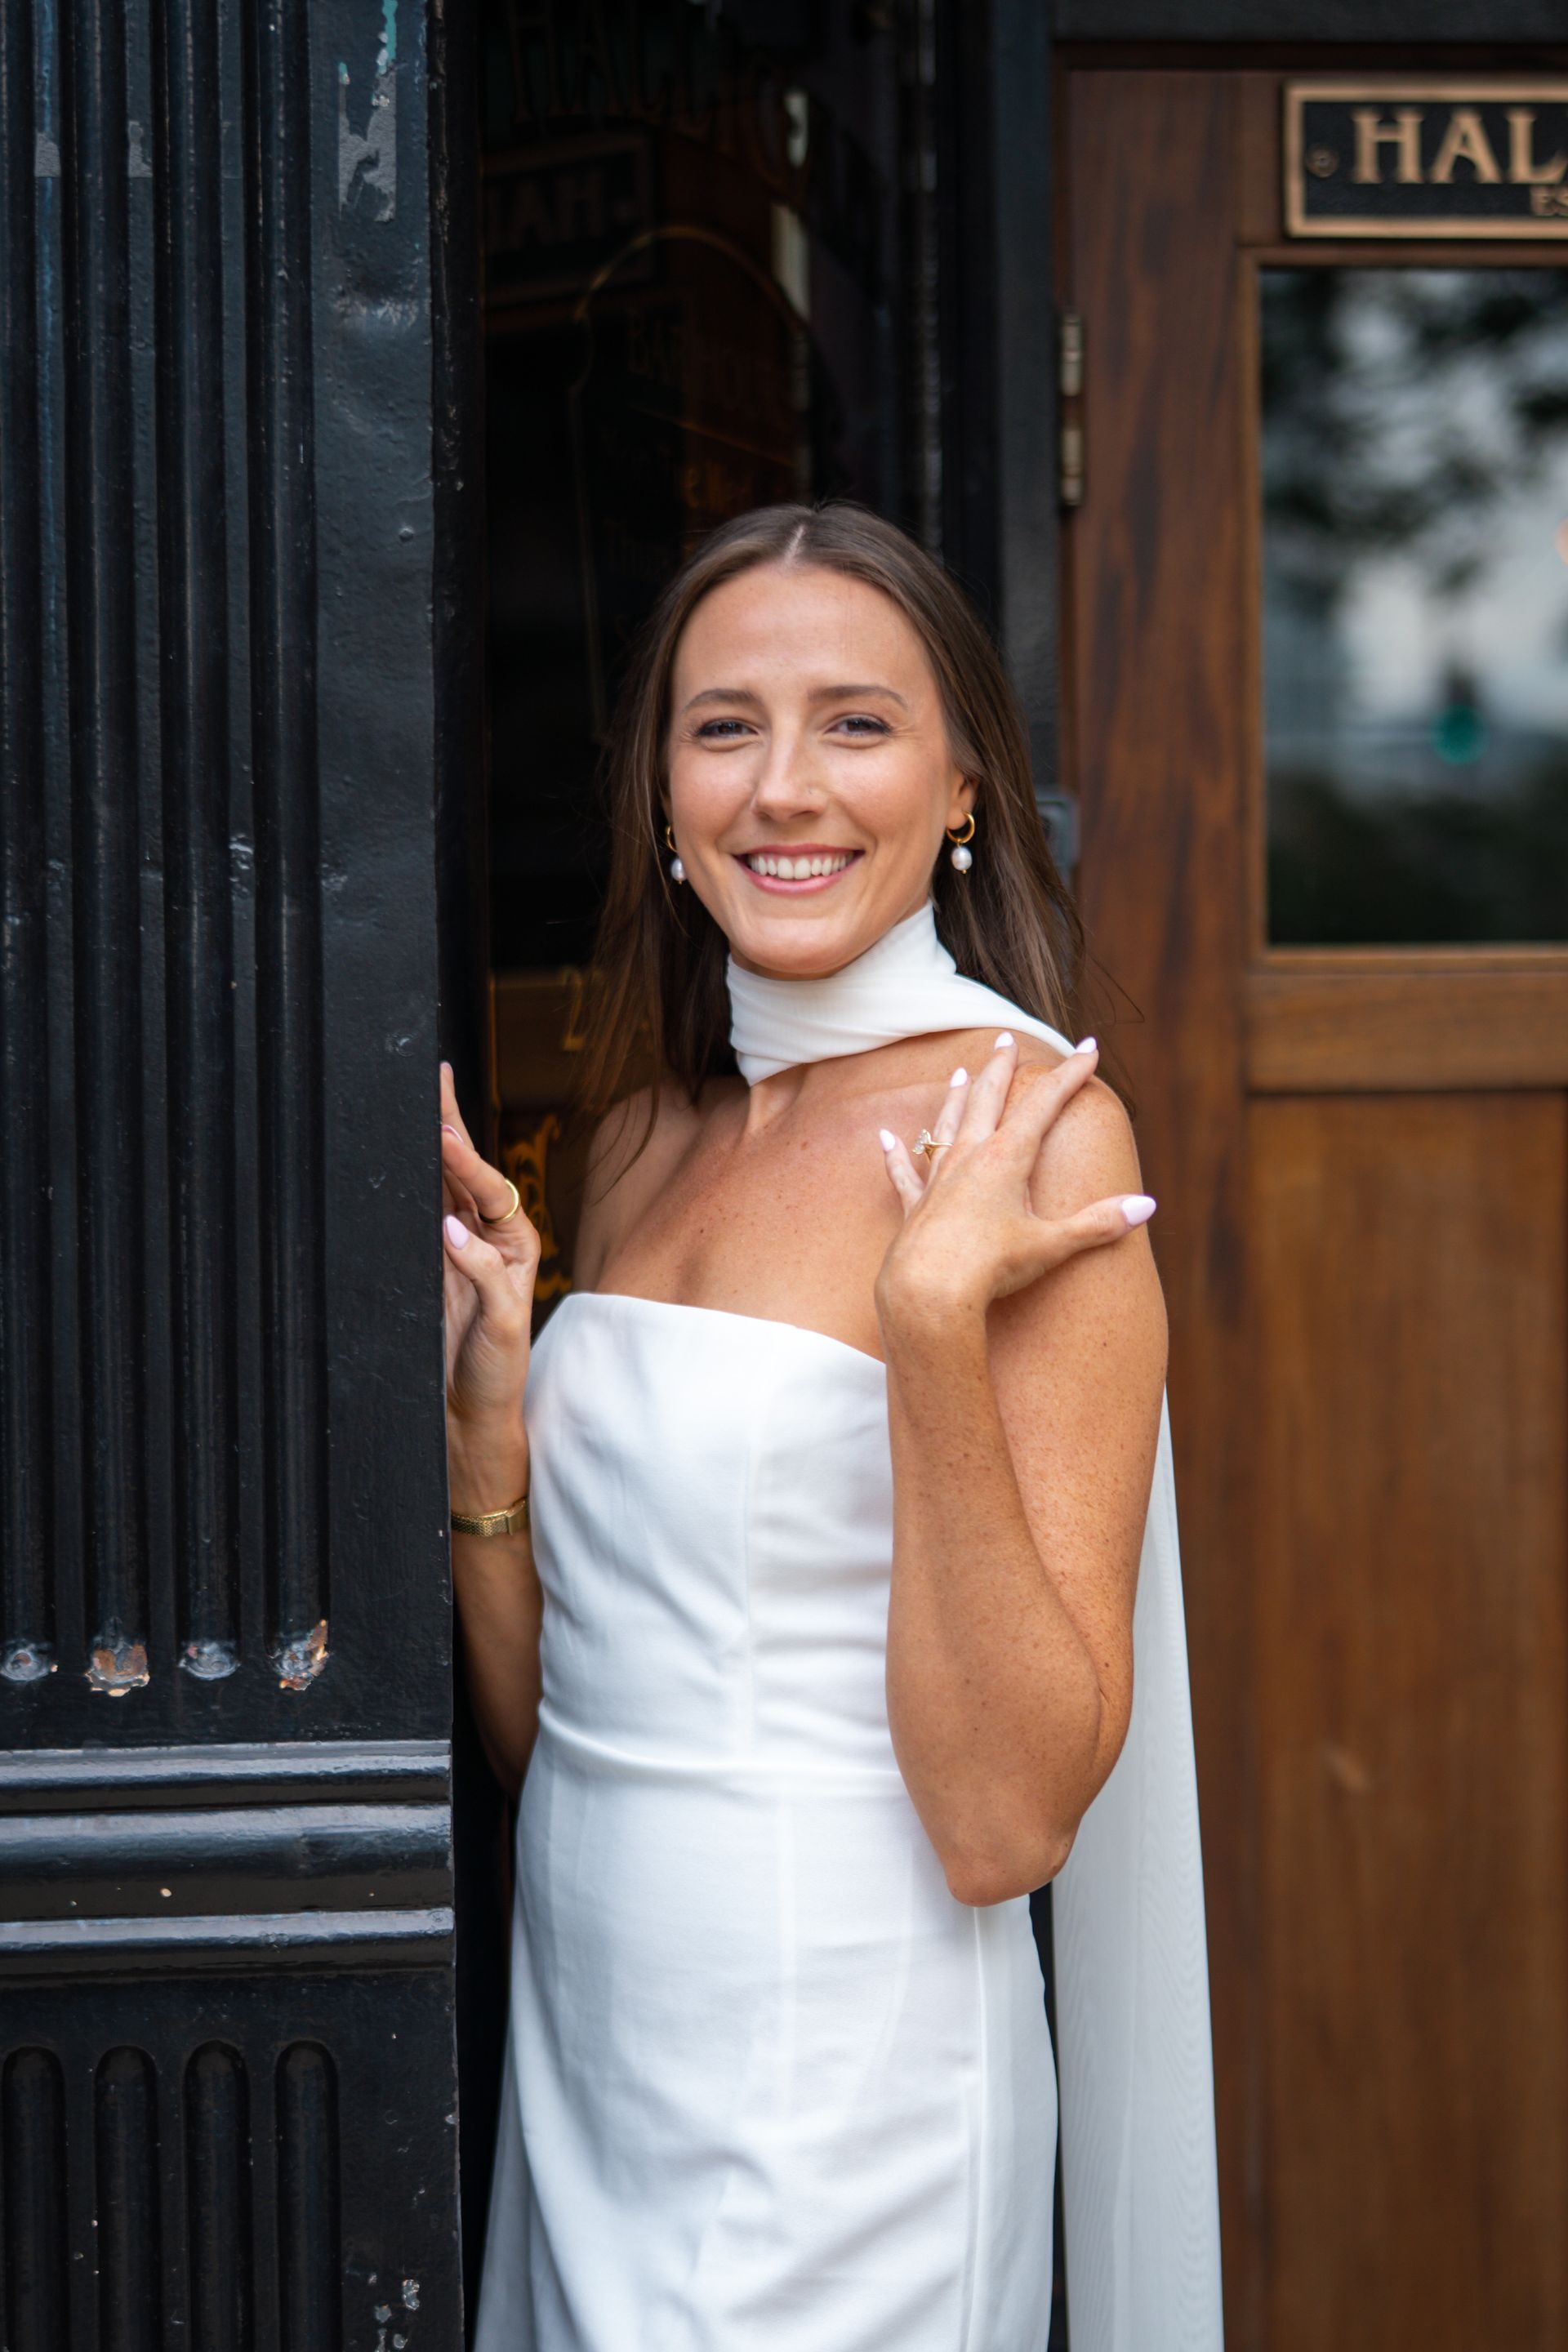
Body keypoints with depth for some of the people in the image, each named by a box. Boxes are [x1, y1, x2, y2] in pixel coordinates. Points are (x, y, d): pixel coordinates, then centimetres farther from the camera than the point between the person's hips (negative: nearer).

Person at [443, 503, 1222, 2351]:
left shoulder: (1031, 1135, -14)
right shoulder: (646, 1136, 6)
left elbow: (1006, 1821, -20)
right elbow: (547, 1726, 9)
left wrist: (936, 1320, -27)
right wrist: (482, 1398, -5)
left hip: (837, 2110, -6)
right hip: (583, 2055, 7)